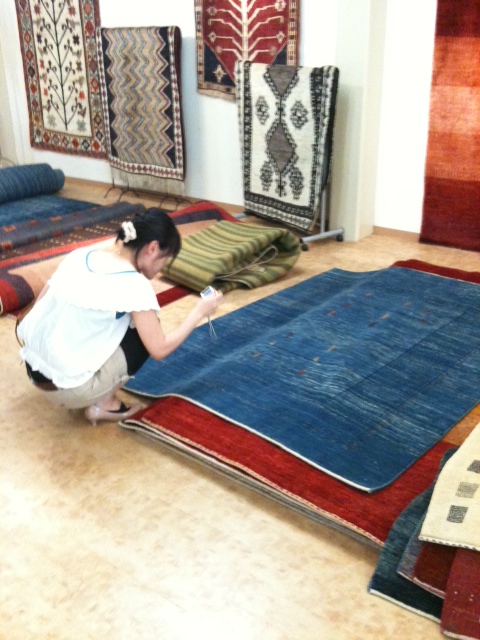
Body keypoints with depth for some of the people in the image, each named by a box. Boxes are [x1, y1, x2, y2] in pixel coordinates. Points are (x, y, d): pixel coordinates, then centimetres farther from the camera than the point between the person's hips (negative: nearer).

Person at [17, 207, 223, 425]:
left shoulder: (79, 254, 5)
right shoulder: (134, 284, -14)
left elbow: (38, 306, 8)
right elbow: (159, 349, -9)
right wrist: (198, 312, 3)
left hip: (33, 369, 7)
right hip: (68, 386, -7)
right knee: (144, 332, 9)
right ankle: (103, 404, 7)